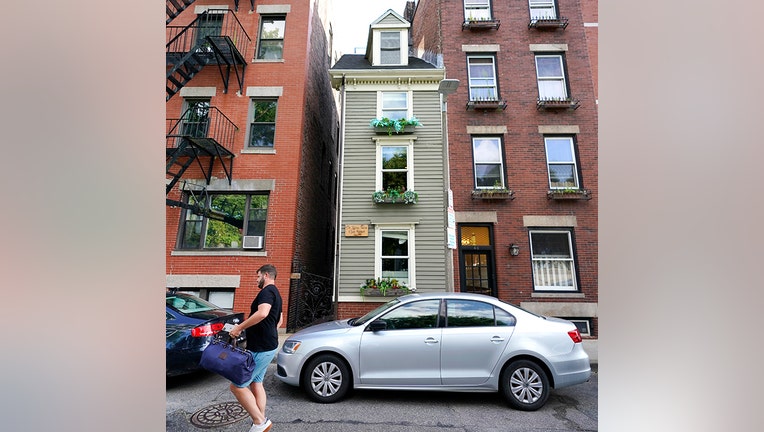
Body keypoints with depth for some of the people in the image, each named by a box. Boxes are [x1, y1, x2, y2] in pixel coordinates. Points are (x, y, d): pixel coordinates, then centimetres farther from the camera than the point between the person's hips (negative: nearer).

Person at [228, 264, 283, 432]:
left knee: (237, 386, -2)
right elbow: (279, 319, 29)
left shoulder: (267, 291, -16)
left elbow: (262, 313, -36)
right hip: (268, 346, 10)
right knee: (256, 383, 18)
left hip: (260, 349, -10)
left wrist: (239, 327, -27)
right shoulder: (276, 294, 16)